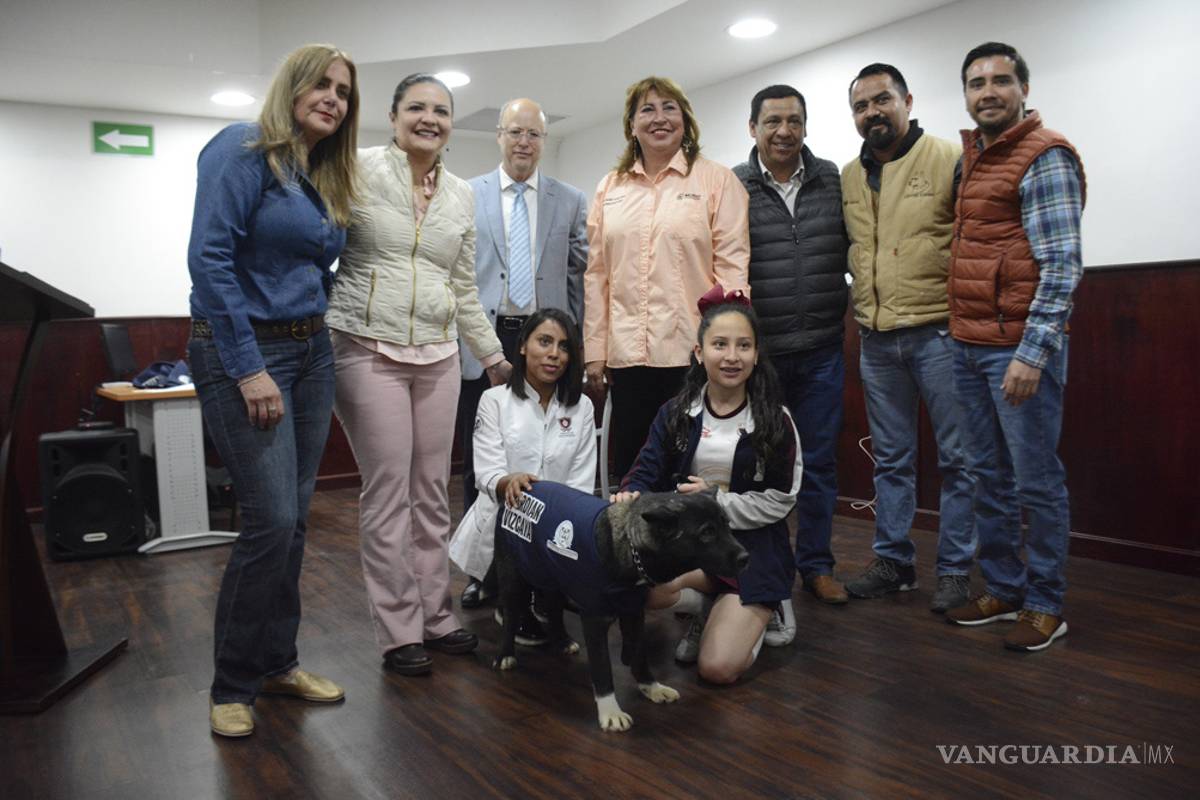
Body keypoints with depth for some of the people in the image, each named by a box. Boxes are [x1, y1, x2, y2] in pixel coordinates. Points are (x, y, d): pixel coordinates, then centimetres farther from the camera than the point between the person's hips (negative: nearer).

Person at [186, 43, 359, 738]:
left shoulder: (328, 180, 14)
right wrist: (248, 368, -20)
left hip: (312, 352, 8)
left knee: (295, 518, 9)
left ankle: (278, 661, 24)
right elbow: (210, 258, -17)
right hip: (243, 348, -7)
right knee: (271, 519, -9)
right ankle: (234, 685, 10)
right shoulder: (244, 149, -8)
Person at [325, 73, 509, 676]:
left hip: (437, 355, 5)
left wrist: (494, 357, 19)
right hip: (370, 350, -4)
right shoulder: (359, 171, -2)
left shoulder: (461, 197, 12)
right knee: (388, 493, -3)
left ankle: (436, 616, 21)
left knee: (433, 492, 8)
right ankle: (399, 631, 10)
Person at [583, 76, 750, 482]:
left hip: (692, 353, -3)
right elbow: (596, 275, 13)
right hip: (626, 353, 4)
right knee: (626, 467, 9)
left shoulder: (717, 180, 3)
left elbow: (733, 267, -2)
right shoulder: (610, 188, 15)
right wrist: (594, 350, 8)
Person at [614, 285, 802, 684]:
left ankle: (759, 611, 17)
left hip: (751, 544, -3)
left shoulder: (775, 420, -7)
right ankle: (713, 609, 2)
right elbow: (646, 472, -4)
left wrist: (716, 500, -17)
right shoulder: (676, 413, 0)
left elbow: (780, 500, -7)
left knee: (719, 668, -16)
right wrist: (630, 497, -27)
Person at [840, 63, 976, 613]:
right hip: (875, 341, 5)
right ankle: (893, 561, 25)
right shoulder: (847, 178, 11)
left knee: (956, 458, 3)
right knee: (891, 460, 13)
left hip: (938, 333, -5)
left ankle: (955, 570, 16)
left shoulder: (949, 160, -5)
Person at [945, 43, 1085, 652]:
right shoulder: (970, 158, 16)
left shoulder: (1044, 157, -7)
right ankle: (1003, 590, 25)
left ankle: (1045, 605, 14)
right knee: (989, 478, 13)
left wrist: (1032, 352, -21)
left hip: (1020, 347, -8)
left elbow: (1063, 266, -14)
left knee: (1036, 482, 1)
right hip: (968, 348, 8)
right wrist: (957, 335, 13)